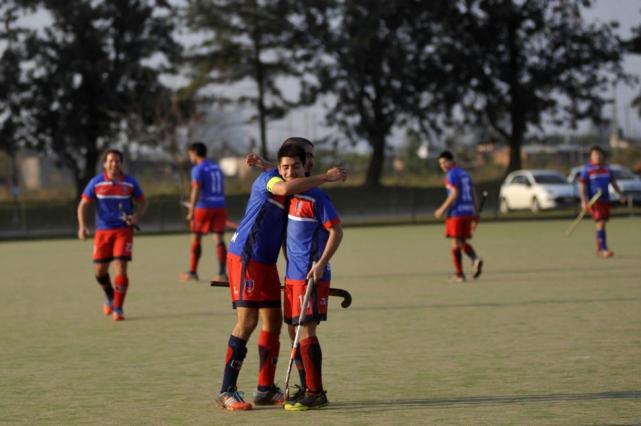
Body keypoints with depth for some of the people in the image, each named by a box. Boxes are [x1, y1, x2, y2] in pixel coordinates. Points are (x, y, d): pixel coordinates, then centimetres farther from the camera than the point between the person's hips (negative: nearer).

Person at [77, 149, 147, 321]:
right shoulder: (96, 183, -1)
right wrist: (82, 226, -11)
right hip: (103, 231, 1)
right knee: (100, 270, 3)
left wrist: (136, 217, -10)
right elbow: (83, 205, 3)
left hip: (124, 230, -1)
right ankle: (110, 296, 34)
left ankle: (118, 308, -7)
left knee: (120, 267, -14)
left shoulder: (130, 183, -1)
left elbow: (143, 203, 10)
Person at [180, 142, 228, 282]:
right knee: (219, 239, 1)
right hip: (220, 206, 6)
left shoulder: (198, 169, -6)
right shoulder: (216, 168, 16)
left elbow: (196, 190, -15)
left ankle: (192, 272, 13)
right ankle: (222, 273, -8)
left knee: (196, 239, 7)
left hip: (204, 207, -6)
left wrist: (191, 211, -19)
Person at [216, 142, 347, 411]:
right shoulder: (267, 179, -10)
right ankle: (227, 392, -9)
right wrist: (325, 177, -27)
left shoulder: (299, 198, 14)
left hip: (266, 262, 9)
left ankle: (265, 390, 17)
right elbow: (285, 188, -34)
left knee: (273, 321, 9)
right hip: (245, 258, -9)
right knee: (247, 321, -12)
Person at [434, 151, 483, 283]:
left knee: (456, 243, -2)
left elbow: (454, 194, -17)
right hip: (468, 211, 8)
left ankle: (459, 274, -2)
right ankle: (475, 259, -11)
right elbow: (472, 194, 17)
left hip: (457, 212, -8)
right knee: (462, 242, 15)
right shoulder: (464, 173, 18)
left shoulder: (452, 174, -7)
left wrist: (442, 209, -14)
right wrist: (475, 213, 19)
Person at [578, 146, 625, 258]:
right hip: (593, 201, -6)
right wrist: (584, 201, -18)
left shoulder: (606, 168, 12)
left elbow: (613, 182, 20)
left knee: (602, 224, 10)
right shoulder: (587, 169, -4)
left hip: (605, 200, 6)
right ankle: (604, 250, -21)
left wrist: (620, 194, 7)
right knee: (600, 224, -16)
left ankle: (598, 249, 24)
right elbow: (581, 186, -7)